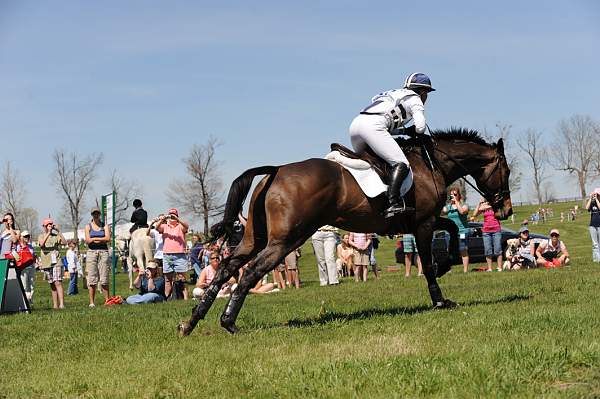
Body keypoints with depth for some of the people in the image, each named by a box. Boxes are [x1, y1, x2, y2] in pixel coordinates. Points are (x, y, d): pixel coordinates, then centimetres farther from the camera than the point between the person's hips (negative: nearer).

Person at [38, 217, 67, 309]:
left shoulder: (56, 236, 6)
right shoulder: (41, 236, 9)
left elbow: (64, 242, -10)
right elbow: (42, 244, -12)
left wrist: (59, 231, -16)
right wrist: (48, 233, -21)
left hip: (56, 263, -2)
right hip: (46, 264, 2)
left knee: (58, 283, -15)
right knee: (52, 285, 8)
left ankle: (61, 304, -22)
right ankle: (55, 305, 13)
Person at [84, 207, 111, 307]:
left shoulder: (105, 226, 10)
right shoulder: (88, 226, 10)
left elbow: (108, 238, -5)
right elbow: (87, 240, -3)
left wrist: (94, 239, -6)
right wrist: (101, 240, -5)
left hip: (103, 252, 0)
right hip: (91, 252, 0)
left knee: (104, 278, -3)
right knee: (92, 279, -3)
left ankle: (106, 300, -1)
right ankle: (92, 302, -1)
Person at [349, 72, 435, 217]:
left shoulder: (395, 93, 35)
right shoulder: (415, 99, 13)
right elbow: (420, 127, 0)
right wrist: (414, 131, 23)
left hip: (355, 124, 8)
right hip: (374, 126, -8)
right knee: (401, 164, -12)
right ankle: (394, 204, -28)